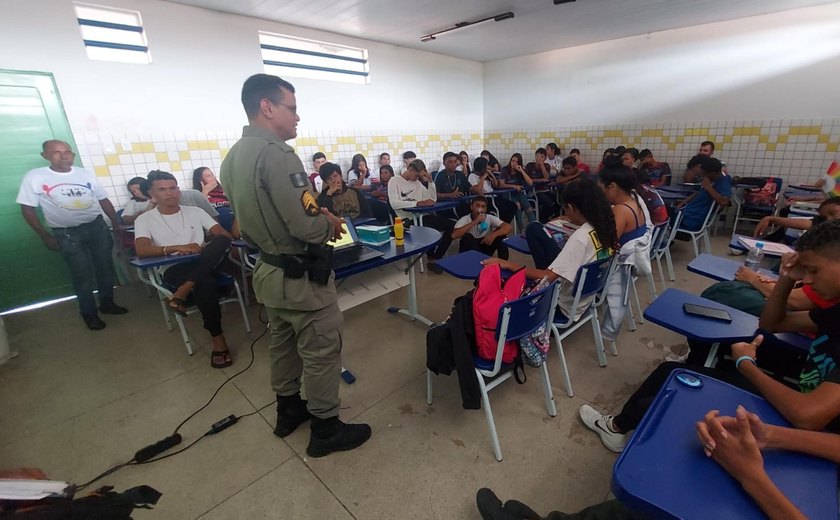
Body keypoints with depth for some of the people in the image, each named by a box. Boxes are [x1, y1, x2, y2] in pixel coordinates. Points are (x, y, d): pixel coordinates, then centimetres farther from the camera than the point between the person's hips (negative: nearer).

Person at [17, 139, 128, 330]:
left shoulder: (86, 174, 2)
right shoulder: (34, 177, -6)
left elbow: (104, 201, 8)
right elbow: (27, 209, -3)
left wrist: (116, 226, 5)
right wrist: (45, 236, -7)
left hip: (97, 226, 3)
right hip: (66, 233, -3)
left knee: (105, 267, 12)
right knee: (82, 274, 2)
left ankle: (107, 303, 31)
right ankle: (89, 313, 19)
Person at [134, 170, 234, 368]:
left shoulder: (195, 211, 15)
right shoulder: (144, 220, 10)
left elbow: (226, 236, 5)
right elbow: (141, 251, -8)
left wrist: (208, 248, -14)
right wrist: (177, 248, -21)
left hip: (205, 265, 2)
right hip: (173, 270, -2)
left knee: (221, 241, -31)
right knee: (206, 283, -37)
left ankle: (182, 293, -33)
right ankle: (218, 338, -22)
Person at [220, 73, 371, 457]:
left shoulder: (232, 157, 7)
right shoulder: (276, 153, -23)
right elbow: (308, 228, -28)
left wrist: (318, 213, 9)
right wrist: (330, 223, -6)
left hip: (268, 270, 10)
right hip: (301, 276, -9)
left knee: (282, 344, 23)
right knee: (321, 351, 6)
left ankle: (288, 410, 43)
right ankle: (326, 429, 25)